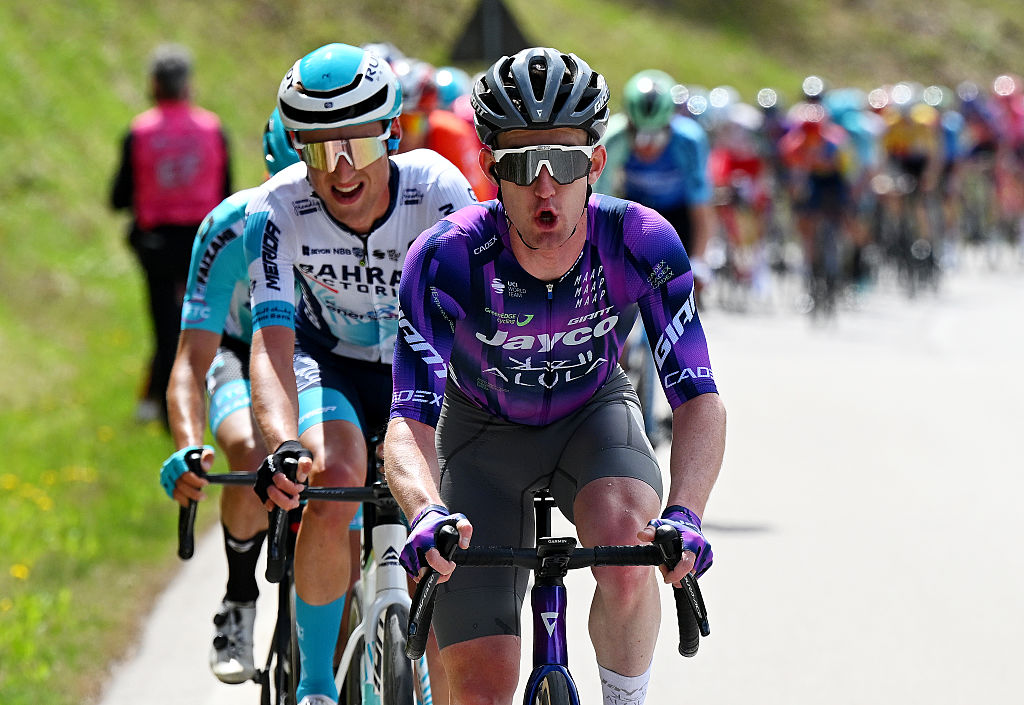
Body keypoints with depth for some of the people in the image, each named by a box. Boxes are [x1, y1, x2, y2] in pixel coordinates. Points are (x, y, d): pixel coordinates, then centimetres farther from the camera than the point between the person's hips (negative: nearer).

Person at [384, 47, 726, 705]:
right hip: (483, 432, -1)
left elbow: (699, 399, -30)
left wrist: (683, 513, -49)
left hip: (594, 413, 1)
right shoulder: (447, 257, -32)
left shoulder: (643, 243, -29)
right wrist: (428, 515, -58)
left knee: (630, 561, -34)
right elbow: (410, 421, -36)